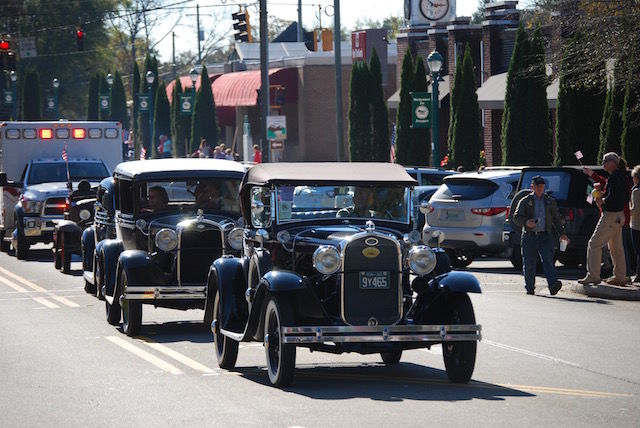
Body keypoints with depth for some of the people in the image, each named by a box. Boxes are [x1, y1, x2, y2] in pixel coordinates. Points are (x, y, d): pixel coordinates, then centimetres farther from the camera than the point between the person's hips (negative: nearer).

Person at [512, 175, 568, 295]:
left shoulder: (550, 201, 16)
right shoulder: (525, 201, 9)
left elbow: (556, 219, 20)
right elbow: (516, 217, 1)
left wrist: (561, 233, 9)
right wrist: (526, 222, -20)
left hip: (545, 237, 0)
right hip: (529, 236, 0)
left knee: (548, 261, -16)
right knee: (529, 264, 3)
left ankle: (553, 285, -30)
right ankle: (530, 288, 17)